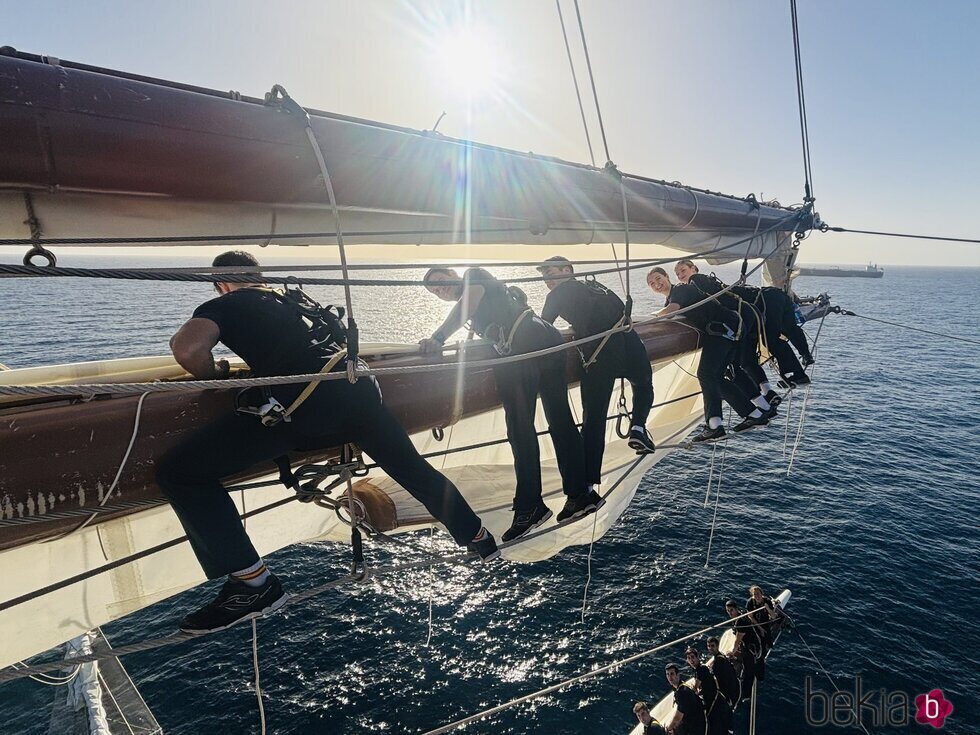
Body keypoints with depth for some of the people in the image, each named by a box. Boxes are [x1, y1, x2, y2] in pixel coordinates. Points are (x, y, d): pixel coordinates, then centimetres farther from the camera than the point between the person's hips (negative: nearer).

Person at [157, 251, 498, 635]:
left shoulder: (225, 305, 16)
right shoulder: (298, 298, 32)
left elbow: (187, 347, -6)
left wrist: (214, 377, 15)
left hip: (304, 401, -6)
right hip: (359, 387, 7)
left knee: (179, 472, 1)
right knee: (413, 468, 26)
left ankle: (254, 584, -4)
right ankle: (479, 538, 44)